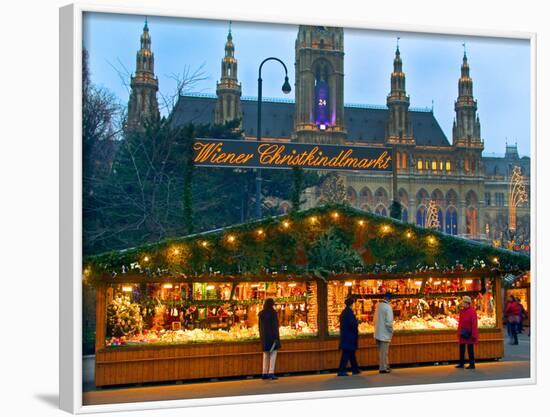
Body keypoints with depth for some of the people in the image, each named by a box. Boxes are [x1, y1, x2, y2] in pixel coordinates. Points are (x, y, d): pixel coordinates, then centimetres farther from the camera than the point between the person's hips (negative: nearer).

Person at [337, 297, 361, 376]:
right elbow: (353, 324, -23)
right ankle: (341, 370, -7)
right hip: (350, 337, -9)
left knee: (351, 353, 17)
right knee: (346, 354, -7)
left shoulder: (343, 312, 10)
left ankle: (355, 369, 26)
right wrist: (357, 321, -2)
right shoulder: (349, 312, -17)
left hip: (344, 336, 9)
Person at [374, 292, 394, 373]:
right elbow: (389, 321, -20)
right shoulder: (388, 307, -17)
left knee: (381, 351, 15)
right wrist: (391, 330, -6)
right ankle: (383, 368, 3)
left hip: (377, 332, 7)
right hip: (384, 333, -7)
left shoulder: (378, 305, 5)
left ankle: (384, 366, 25)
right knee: (384, 351, 0)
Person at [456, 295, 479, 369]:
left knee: (470, 349, -1)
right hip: (462, 333, 7)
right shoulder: (462, 311, 8)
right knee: (461, 349, 11)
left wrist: (473, 335, -17)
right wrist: (459, 332, 11)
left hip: (469, 334, -7)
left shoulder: (472, 311, -13)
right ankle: (461, 363, 19)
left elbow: (474, 324, -15)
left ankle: (472, 364, 6)